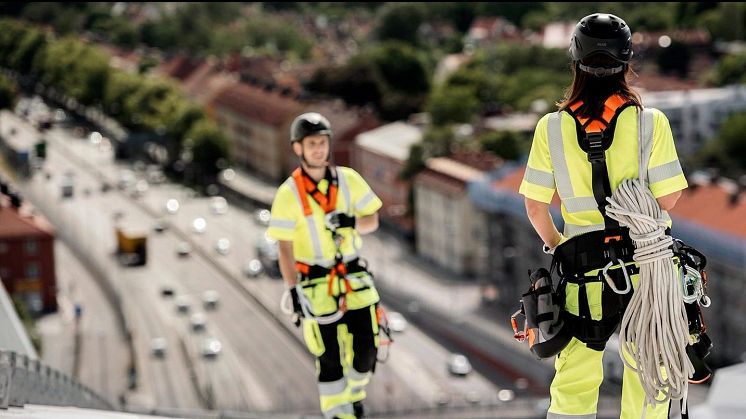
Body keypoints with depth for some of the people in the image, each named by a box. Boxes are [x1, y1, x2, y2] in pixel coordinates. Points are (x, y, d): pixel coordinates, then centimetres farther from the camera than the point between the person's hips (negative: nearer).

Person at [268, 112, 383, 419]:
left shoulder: (349, 179, -2)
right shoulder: (289, 194, -11)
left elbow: (372, 221, 4)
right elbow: (285, 248, -8)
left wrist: (352, 223, -18)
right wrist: (294, 291, -12)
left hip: (355, 277, 3)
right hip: (317, 284, -3)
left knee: (366, 346, 5)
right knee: (330, 356, -1)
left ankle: (355, 391, 33)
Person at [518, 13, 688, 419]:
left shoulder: (552, 127, -5)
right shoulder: (650, 122, -10)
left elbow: (535, 206, -2)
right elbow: (667, 198, -8)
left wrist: (554, 244, 17)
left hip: (582, 268, 1)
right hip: (646, 265, -1)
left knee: (573, 384, 11)